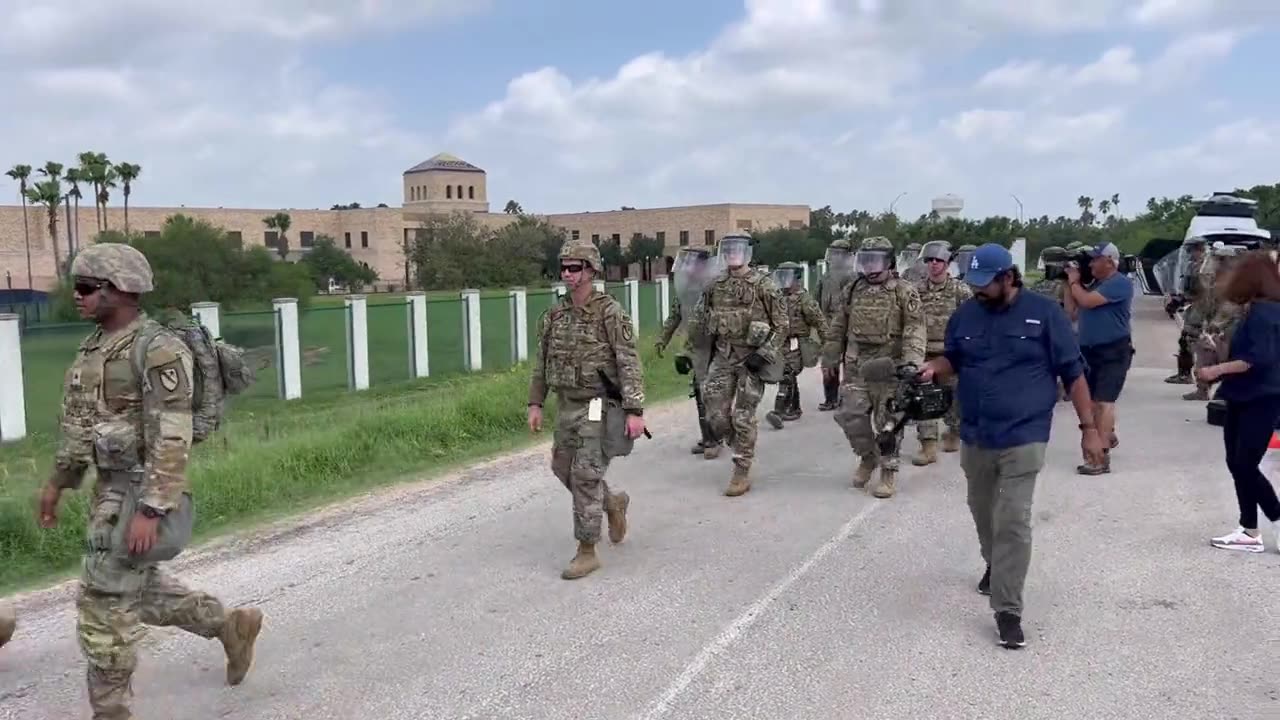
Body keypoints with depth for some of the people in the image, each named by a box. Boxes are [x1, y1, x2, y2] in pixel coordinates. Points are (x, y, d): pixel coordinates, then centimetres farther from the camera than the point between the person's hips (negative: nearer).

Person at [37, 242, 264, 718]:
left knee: (104, 602, -2)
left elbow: (172, 439, -24)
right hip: (112, 488, 9)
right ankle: (231, 625, 34)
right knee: (138, 589, 18)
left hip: (142, 493, -9)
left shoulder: (159, 351, -19)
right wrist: (58, 481, 23)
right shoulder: (95, 347, 10)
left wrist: (150, 511, -27)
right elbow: (79, 421, 21)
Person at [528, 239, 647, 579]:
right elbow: (542, 362, 14)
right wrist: (535, 403, 9)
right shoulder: (554, 314, 6)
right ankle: (613, 503, 40)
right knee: (564, 469, 15)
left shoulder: (610, 312, -14)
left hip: (600, 407, -7)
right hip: (567, 406, 7)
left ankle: (587, 552, 3)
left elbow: (629, 364, -17)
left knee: (586, 476, -8)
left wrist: (635, 411, -23)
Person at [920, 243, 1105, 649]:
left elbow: (1073, 373, -4)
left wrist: (1089, 428, -5)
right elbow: (952, 360, 16)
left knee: (1013, 522, -10)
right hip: (975, 437, 5)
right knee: (983, 513, 20)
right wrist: (934, 368, -8)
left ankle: (1008, 610, -3)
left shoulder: (1044, 313, -7)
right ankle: (995, 566, 47)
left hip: (1023, 438, -4)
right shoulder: (964, 316, 3)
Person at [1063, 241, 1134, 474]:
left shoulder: (1120, 283, -13)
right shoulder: (1095, 284, 15)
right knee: (1092, 400, 19)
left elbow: (1087, 301, -23)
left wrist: (1074, 281, -5)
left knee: (1103, 402, -14)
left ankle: (1101, 458, -15)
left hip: (1114, 351, -9)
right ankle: (1108, 435, 44)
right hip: (1090, 350, 9)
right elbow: (1072, 312, 13)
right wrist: (1067, 284, 7)